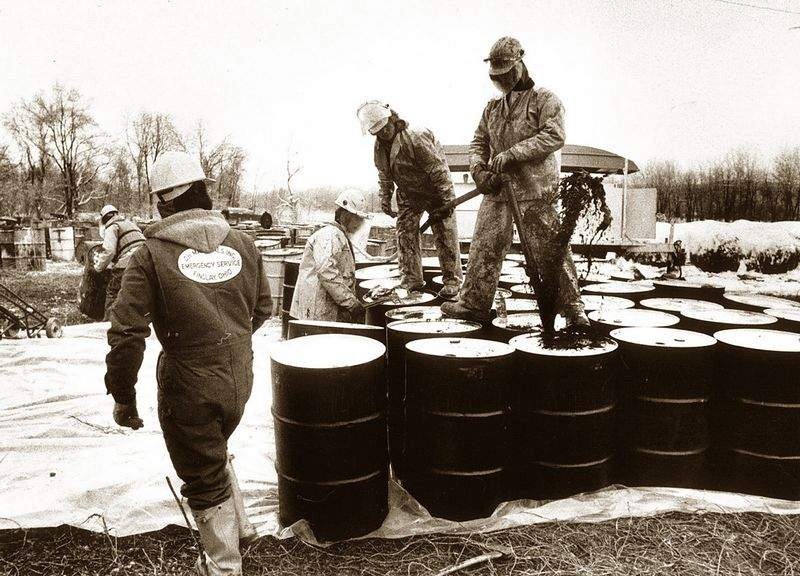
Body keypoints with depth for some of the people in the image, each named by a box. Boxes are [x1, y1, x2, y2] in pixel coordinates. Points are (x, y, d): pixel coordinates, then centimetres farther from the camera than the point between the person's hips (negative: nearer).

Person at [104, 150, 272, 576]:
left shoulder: (151, 255, -14)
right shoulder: (242, 243, -1)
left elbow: (126, 333, -17)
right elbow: (262, 308, 10)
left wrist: (123, 397, -5)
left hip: (189, 387, -5)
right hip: (240, 380, 5)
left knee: (205, 482, 15)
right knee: (215, 452, 31)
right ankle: (237, 525, 45)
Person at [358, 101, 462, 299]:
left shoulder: (415, 138, -27)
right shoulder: (379, 147, -3)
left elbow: (437, 169, -26)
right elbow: (384, 176, 12)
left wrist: (446, 198, -26)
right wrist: (385, 198, 5)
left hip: (435, 193, -7)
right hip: (408, 196, 7)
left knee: (445, 235, -6)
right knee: (405, 235, 2)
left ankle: (452, 281, 1)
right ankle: (411, 280, 10)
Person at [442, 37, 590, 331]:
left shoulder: (544, 99, 1)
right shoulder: (492, 107, 20)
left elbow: (555, 135, -13)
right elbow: (479, 142, 19)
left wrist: (511, 153, -18)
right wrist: (478, 167, -3)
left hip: (535, 190, -5)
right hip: (497, 189, 6)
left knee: (551, 251, -3)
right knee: (484, 246, 3)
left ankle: (573, 308, 7)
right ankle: (474, 303, 14)